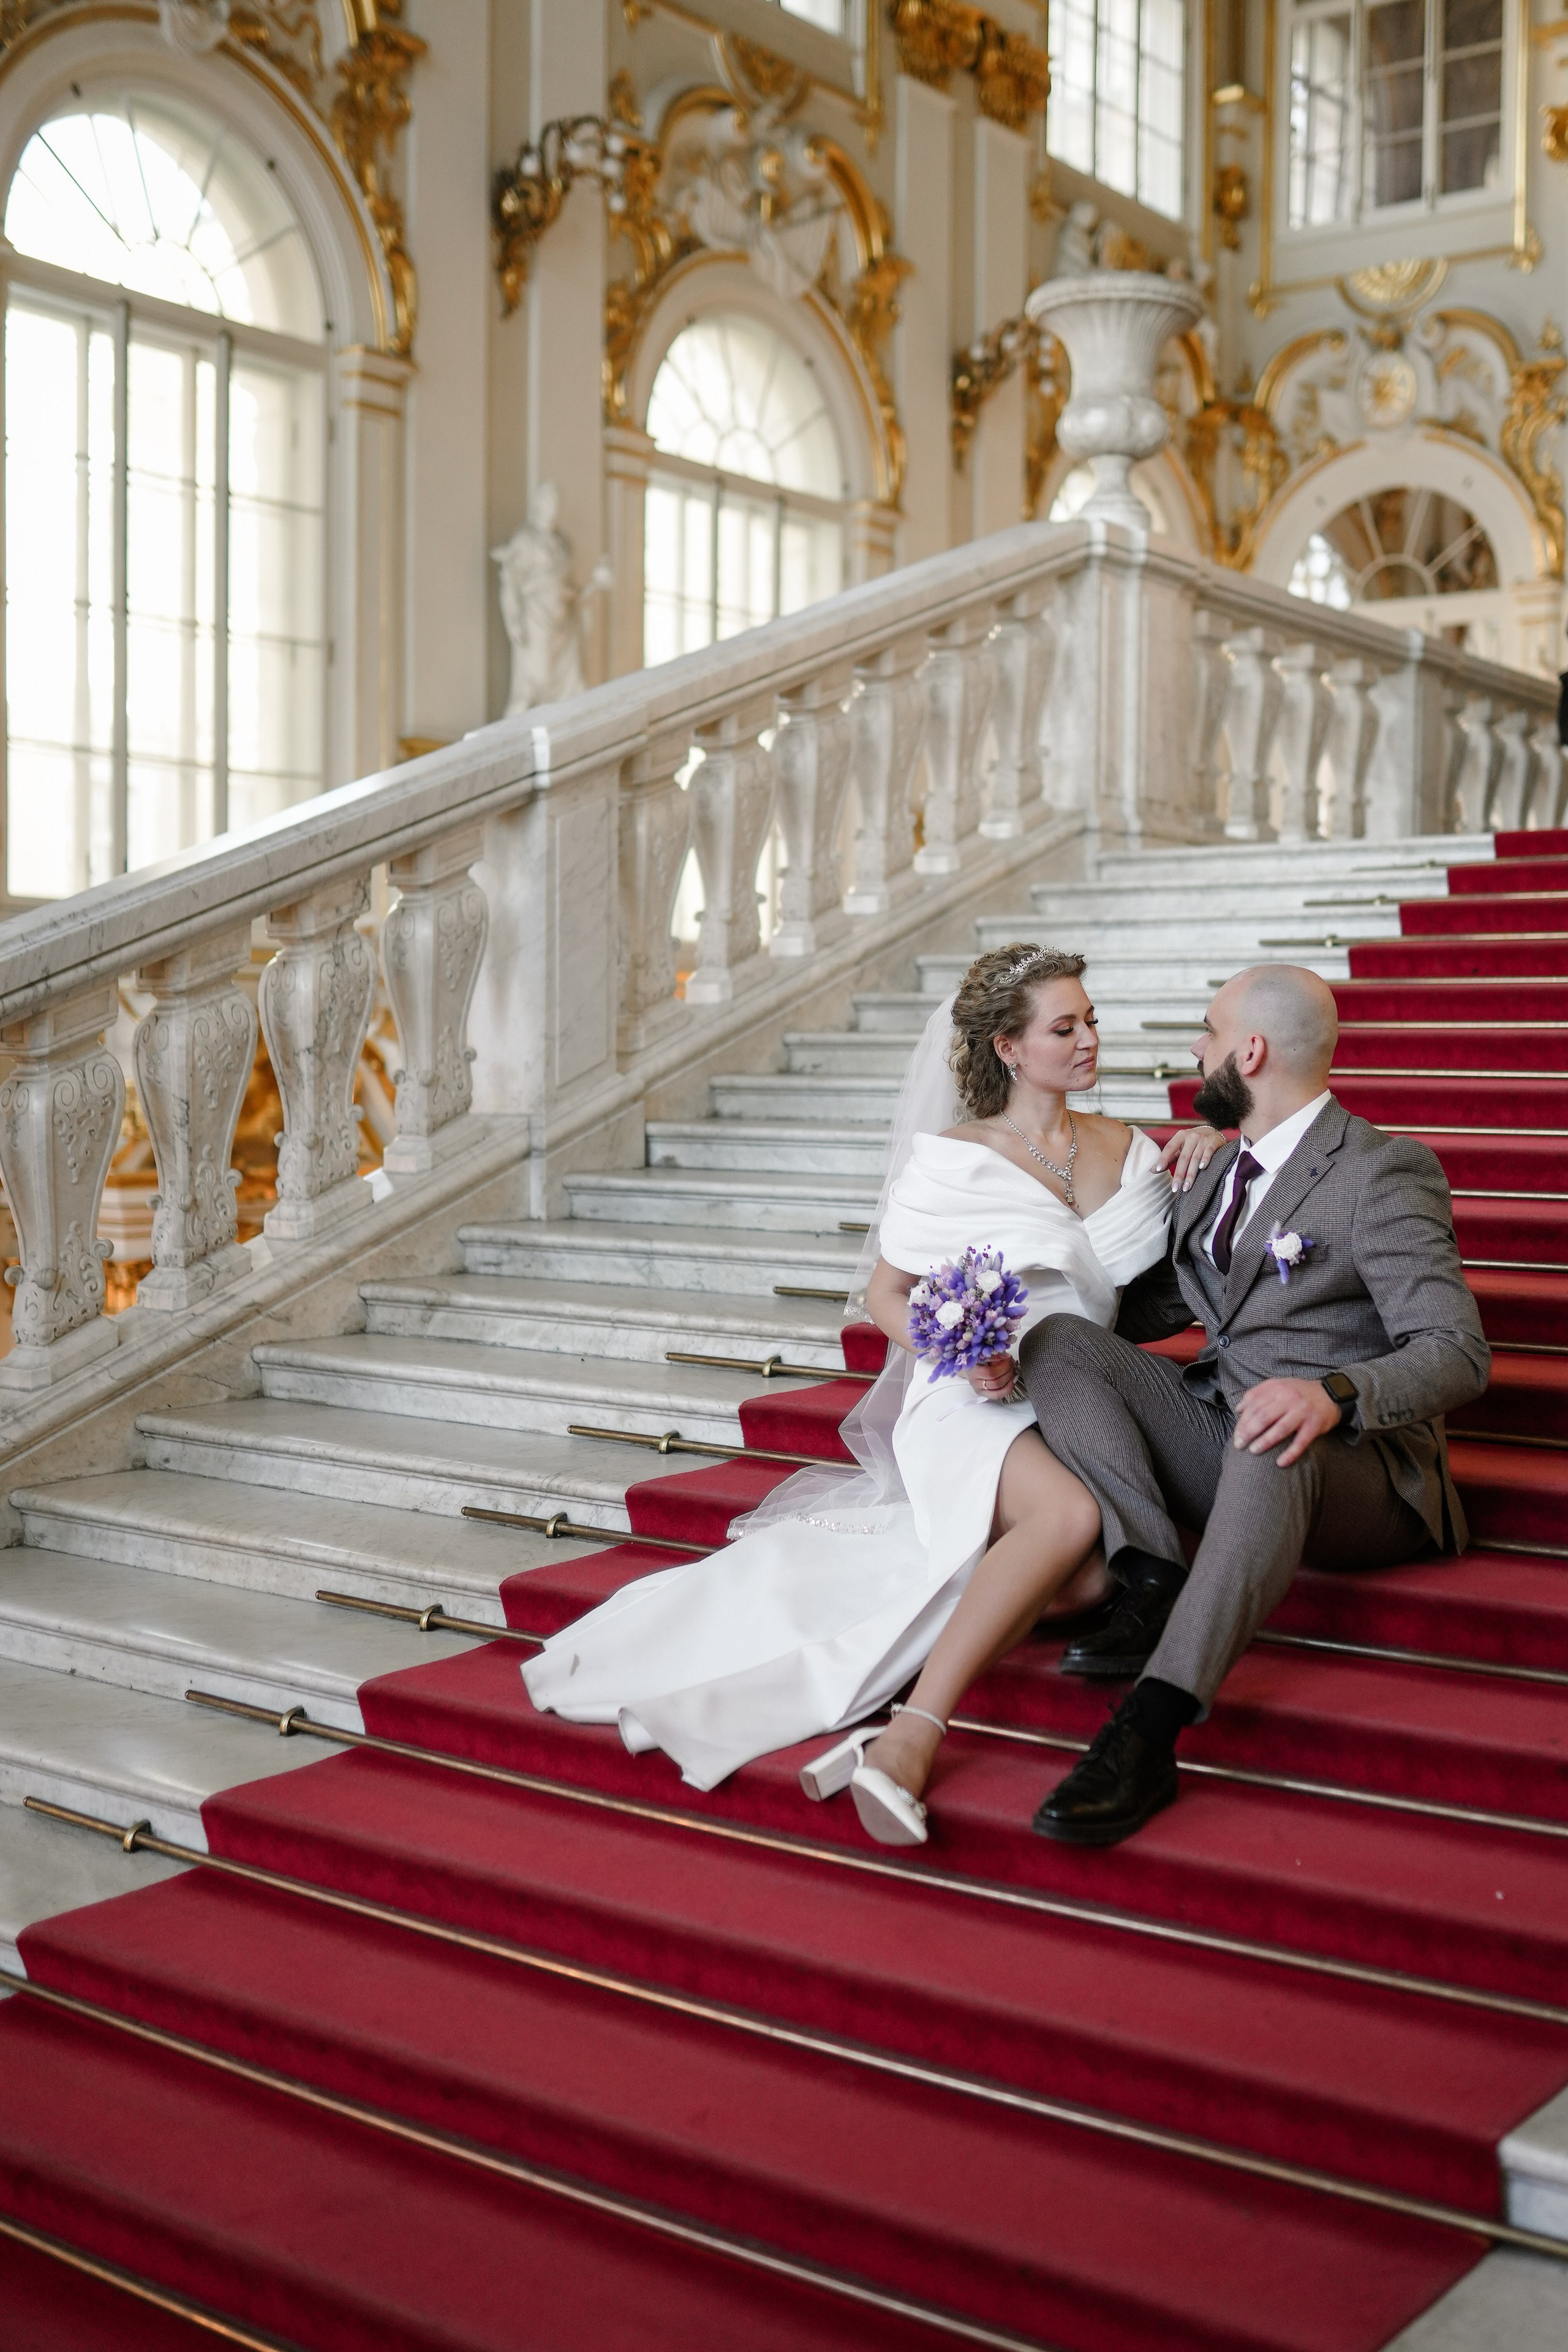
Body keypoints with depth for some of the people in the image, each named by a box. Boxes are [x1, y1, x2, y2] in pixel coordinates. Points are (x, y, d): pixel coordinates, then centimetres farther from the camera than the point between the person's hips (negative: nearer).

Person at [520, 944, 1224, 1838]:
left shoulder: (1126, 1147, 14)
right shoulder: (953, 1158, 0)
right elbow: (887, 1293, 5)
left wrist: (1209, 1146, 5)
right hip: (976, 1405, -5)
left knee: (1090, 1577, -30)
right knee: (1069, 1516, -39)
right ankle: (913, 1737, -36)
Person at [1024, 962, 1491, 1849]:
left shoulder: (1385, 1171, -8)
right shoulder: (1219, 1175, 17)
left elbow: (1457, 1353, -18)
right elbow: (1151, 1306, 22)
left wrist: (1333, 1395, -39)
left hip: (1349, 1465, -7)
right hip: (1216, 1439, 8)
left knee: (1270, 1450, -41)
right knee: (1060, 1339, -10)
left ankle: (1150, 1726, -48)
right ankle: (1155, 1582, -24)